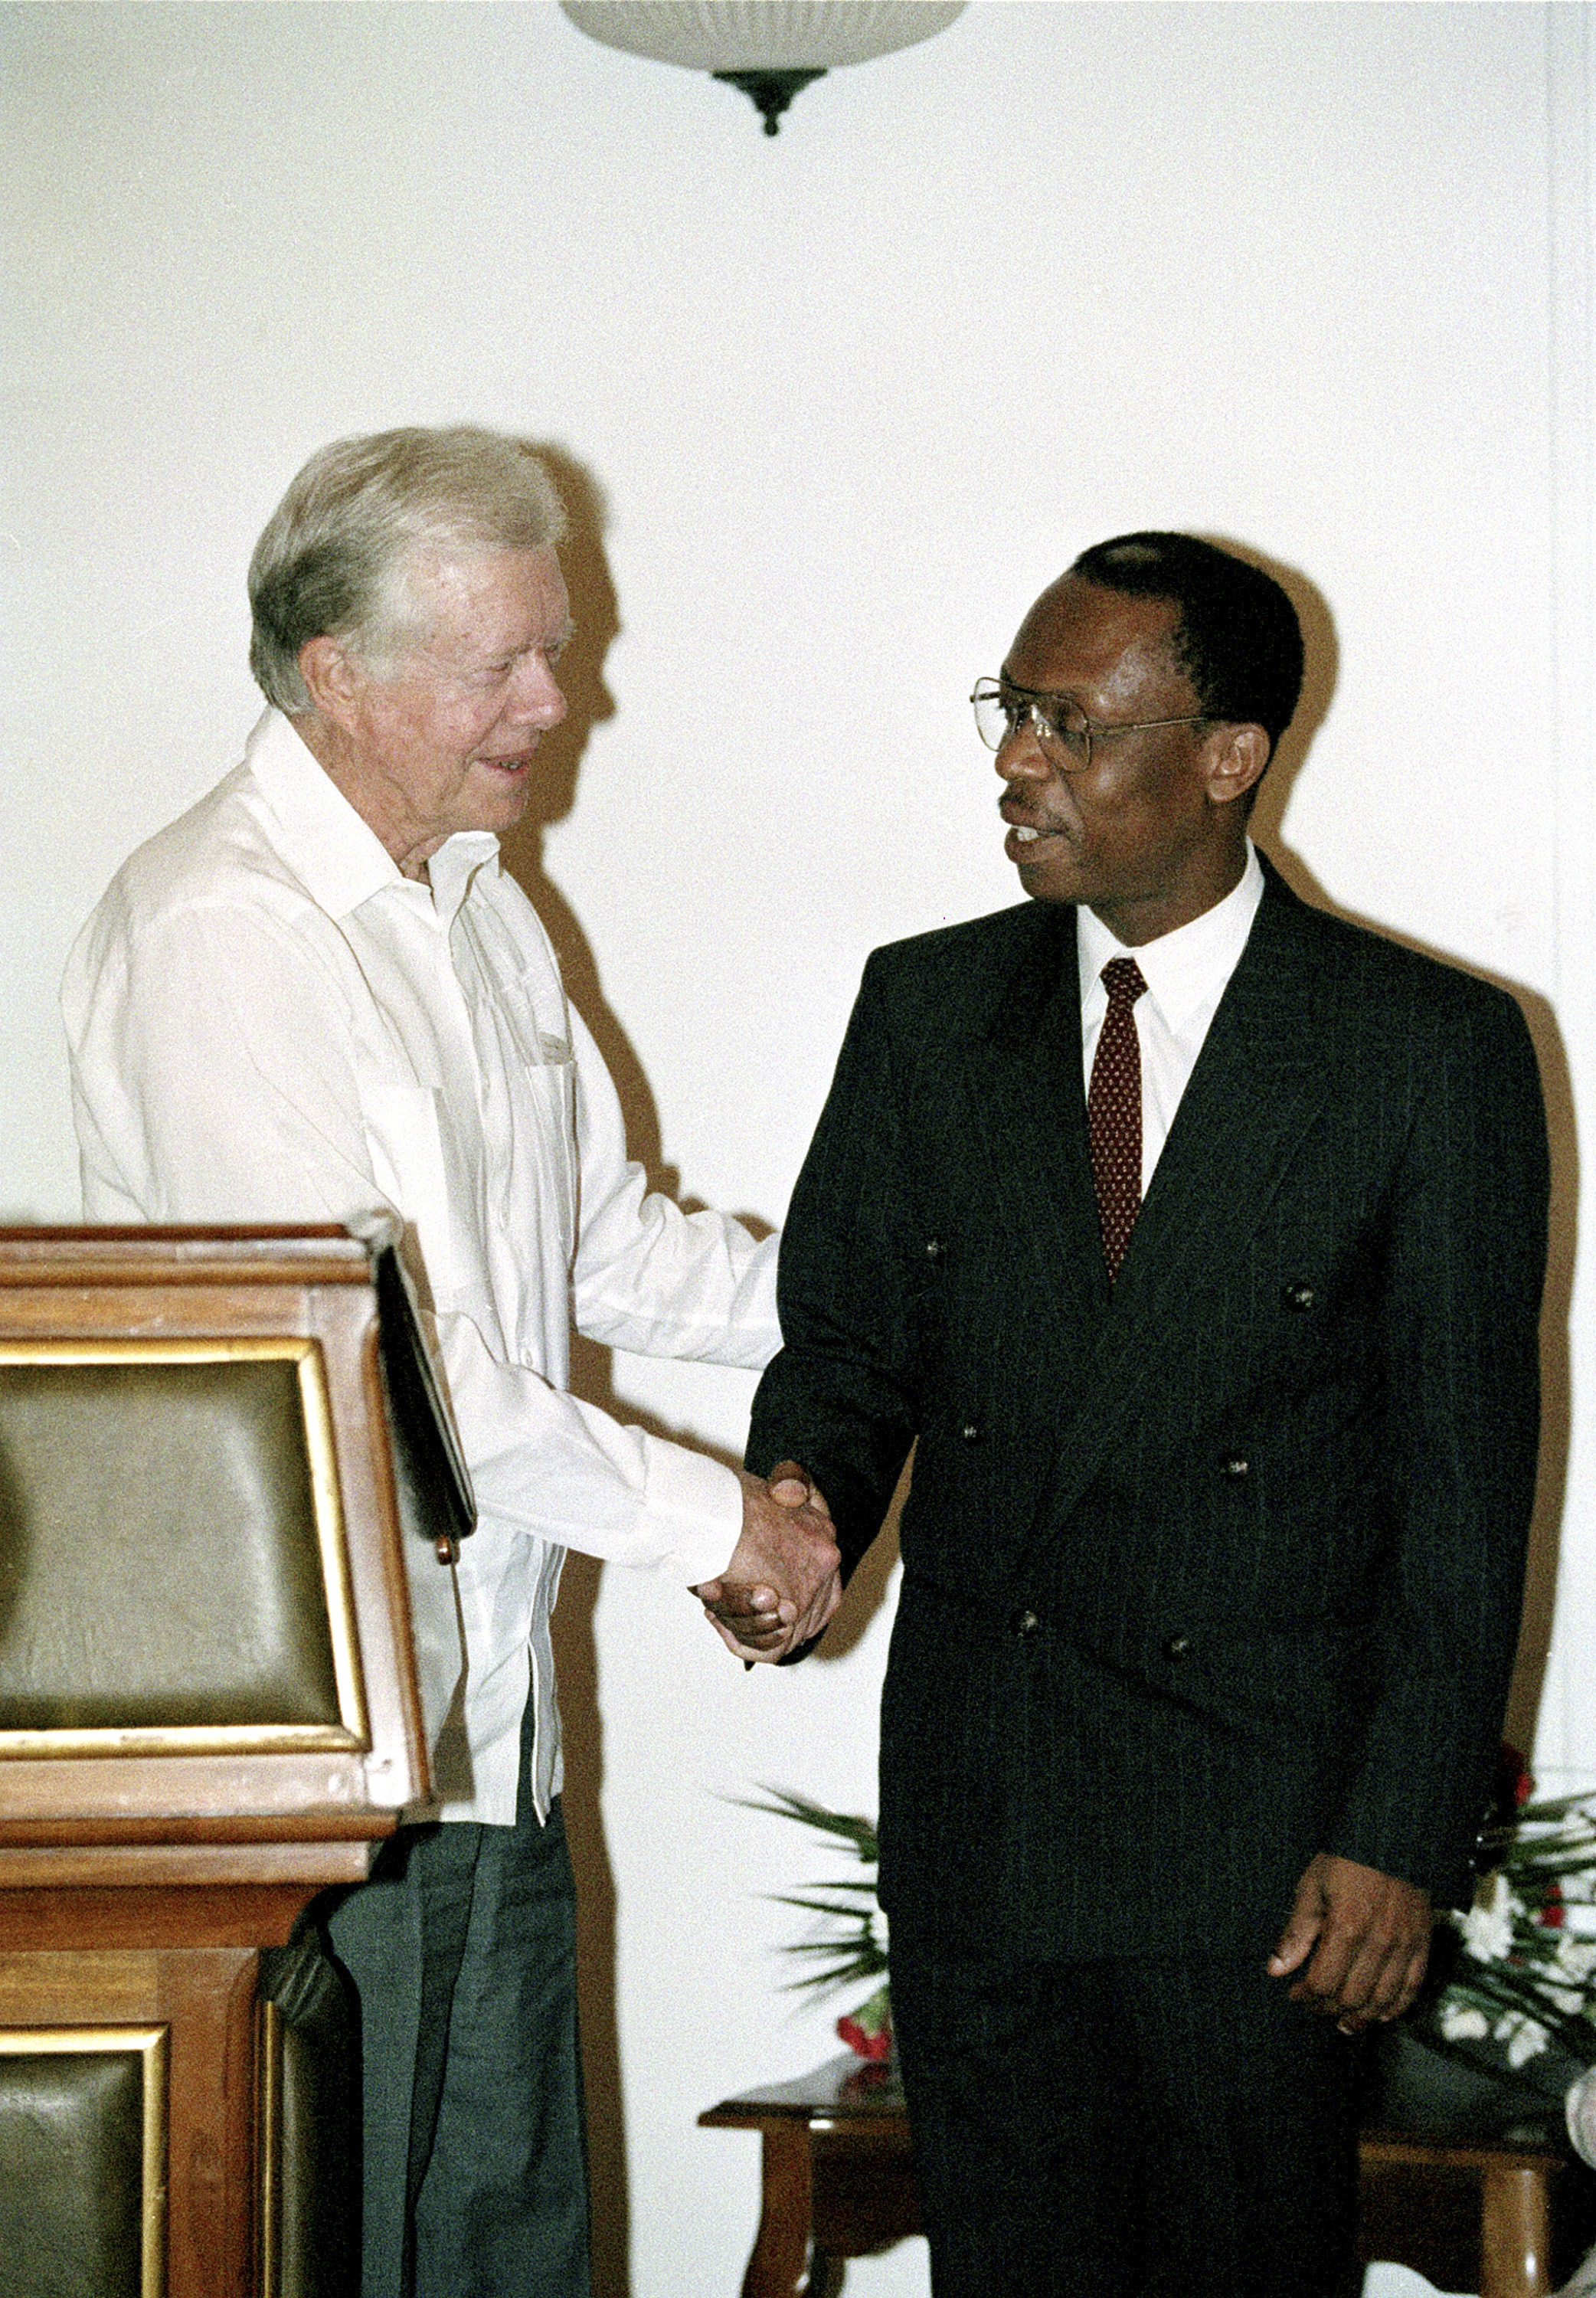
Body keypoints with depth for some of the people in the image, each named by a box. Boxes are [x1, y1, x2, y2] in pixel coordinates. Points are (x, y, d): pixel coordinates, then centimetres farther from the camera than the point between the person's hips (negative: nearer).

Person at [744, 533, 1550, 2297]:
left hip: (1263, 1822, -4)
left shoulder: (1432, 1048, -6)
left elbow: (1465, 1479, -6)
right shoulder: (927, 1009, 6)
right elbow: (847, 1333, 10)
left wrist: (1403, 1834, -9)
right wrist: (804, 1501, -14)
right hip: (974, 1813, 4)